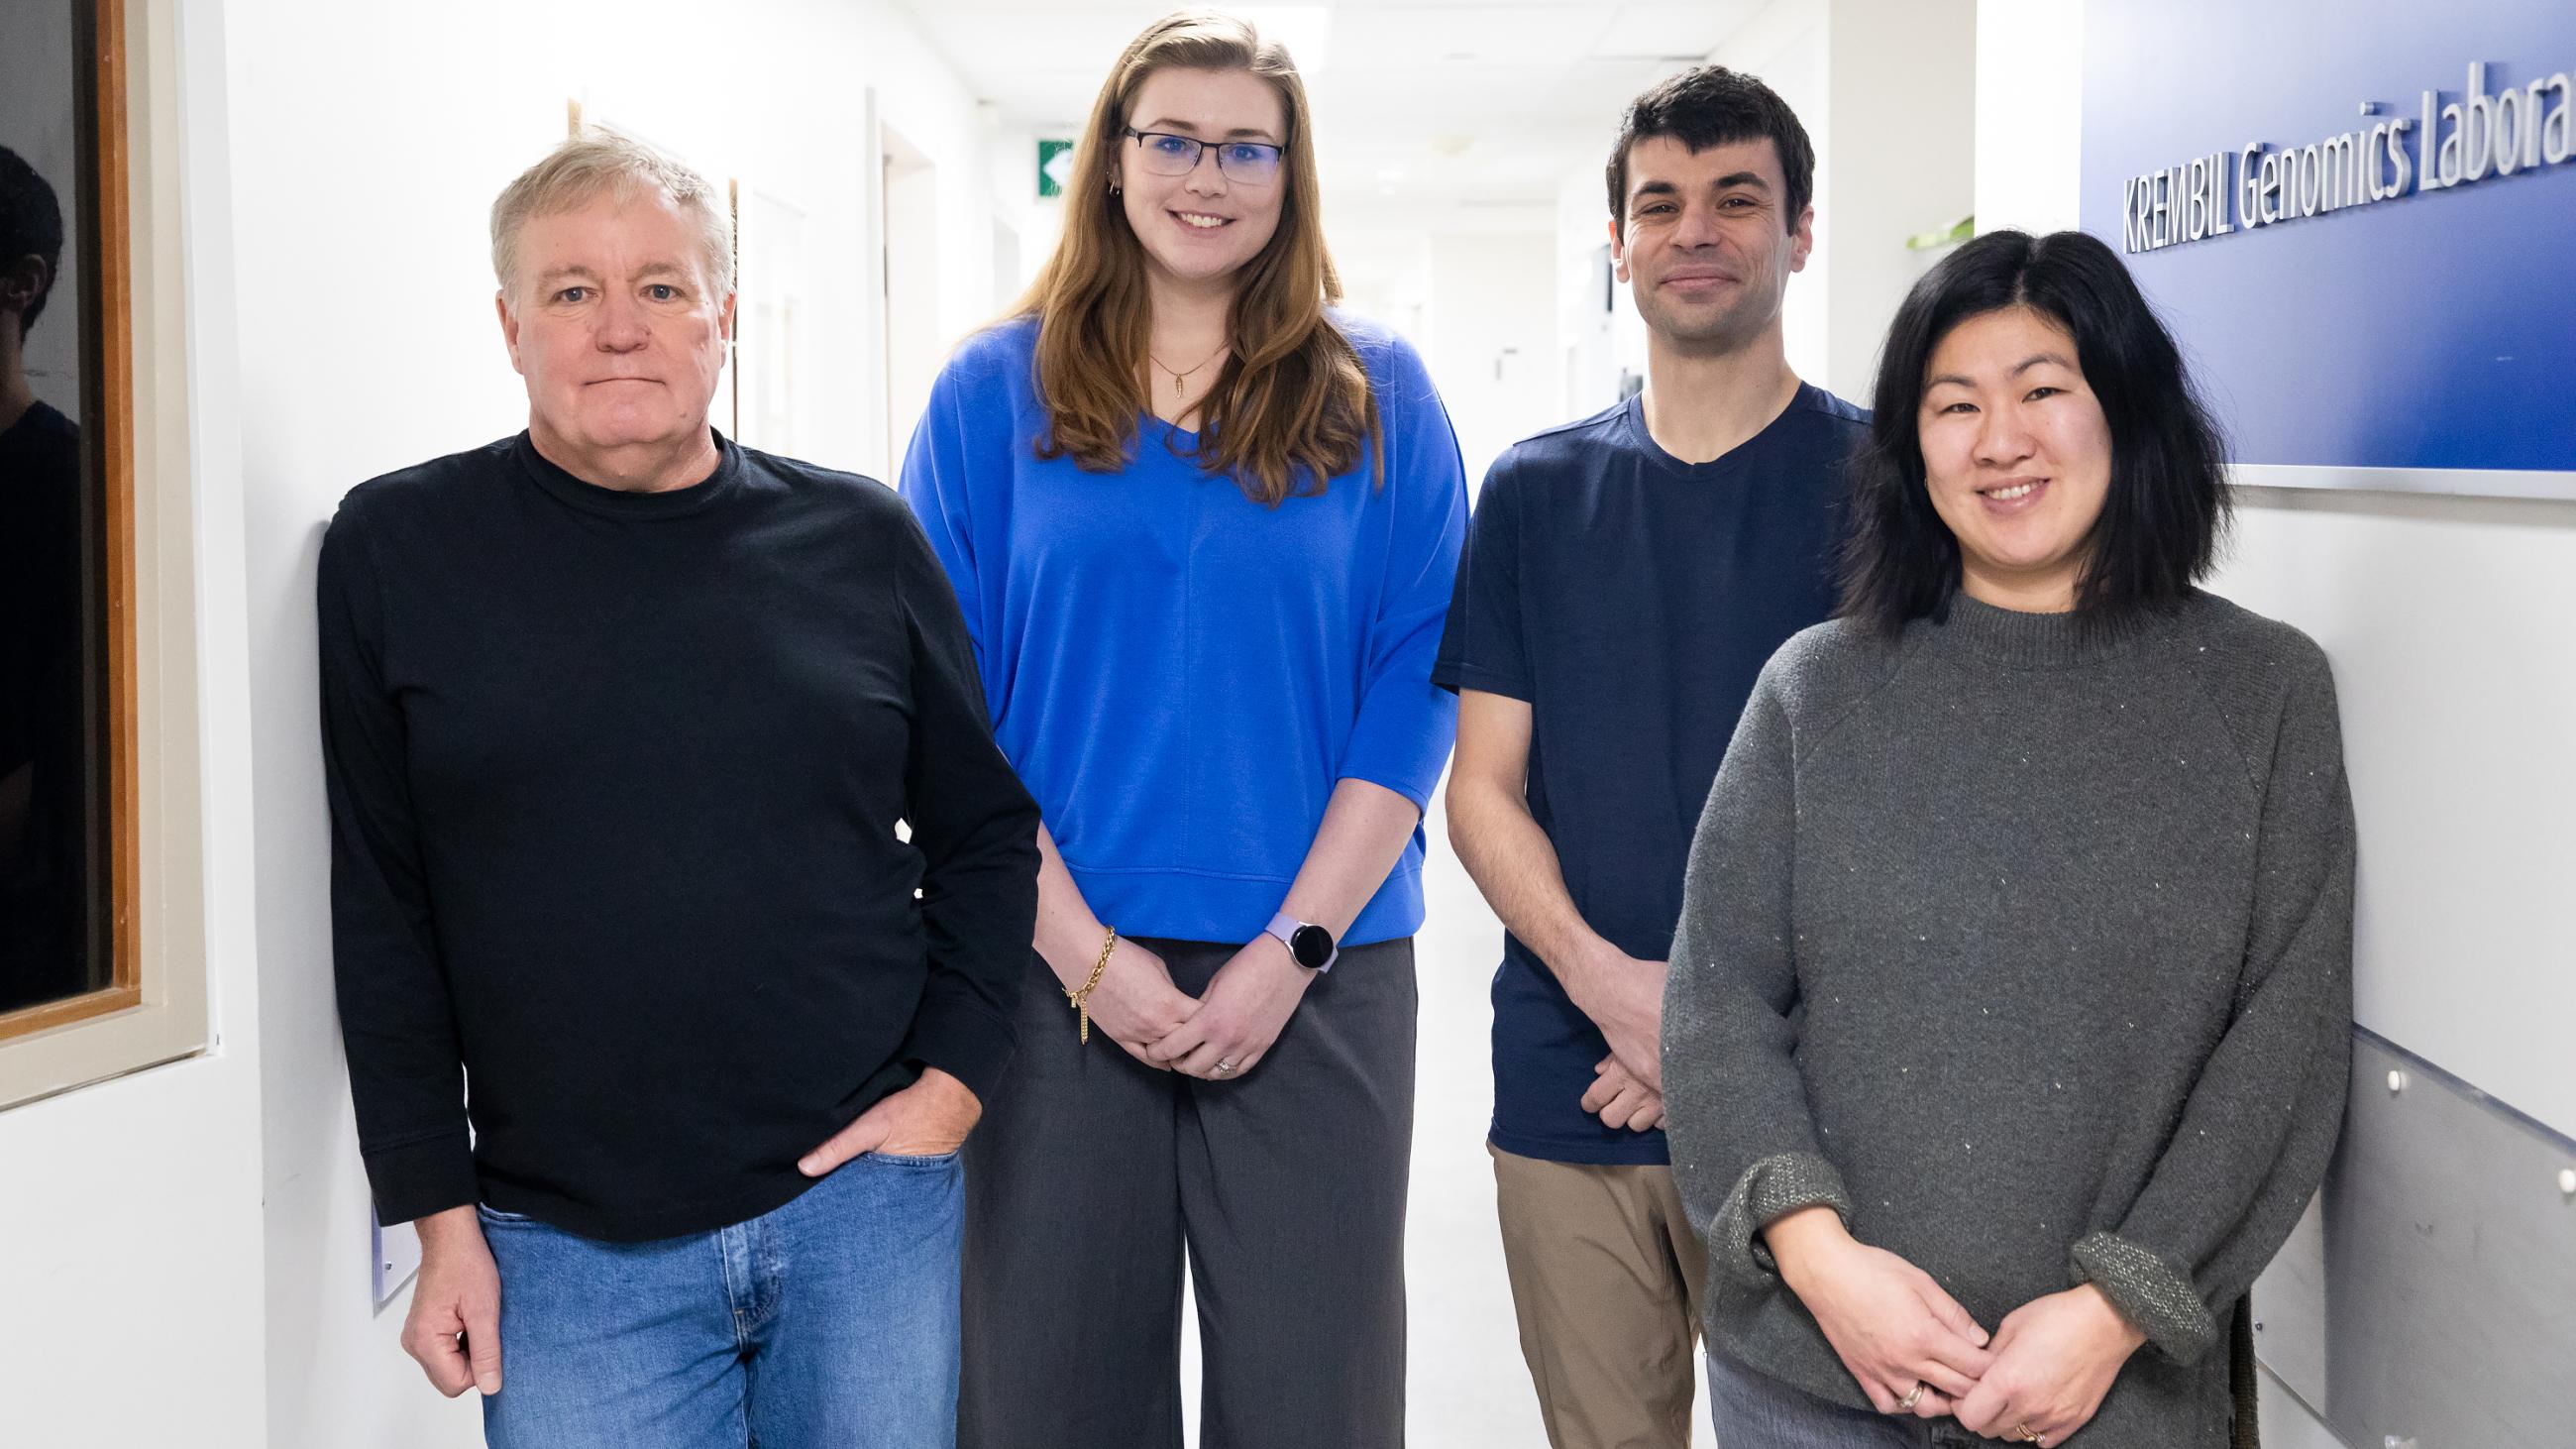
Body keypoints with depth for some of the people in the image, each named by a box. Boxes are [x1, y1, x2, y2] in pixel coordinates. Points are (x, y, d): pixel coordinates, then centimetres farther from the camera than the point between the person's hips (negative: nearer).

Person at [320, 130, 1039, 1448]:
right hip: (568, 1248, -1)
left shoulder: (860, 537, 3)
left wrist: (953, 1078, 0)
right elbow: (379, 910, 2)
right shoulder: (399, 549, 0)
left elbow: (986, 830, 11)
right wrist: (440, 1214, 0)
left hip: (864, 1201, 2)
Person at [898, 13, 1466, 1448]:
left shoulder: (1378, 398, 5)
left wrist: (1291, 949, -10)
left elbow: (1416, 692, 0)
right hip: (1056, 972, 0)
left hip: (1317, 976, 0)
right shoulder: (994, 394, 4)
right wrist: (1085, 950, -9)